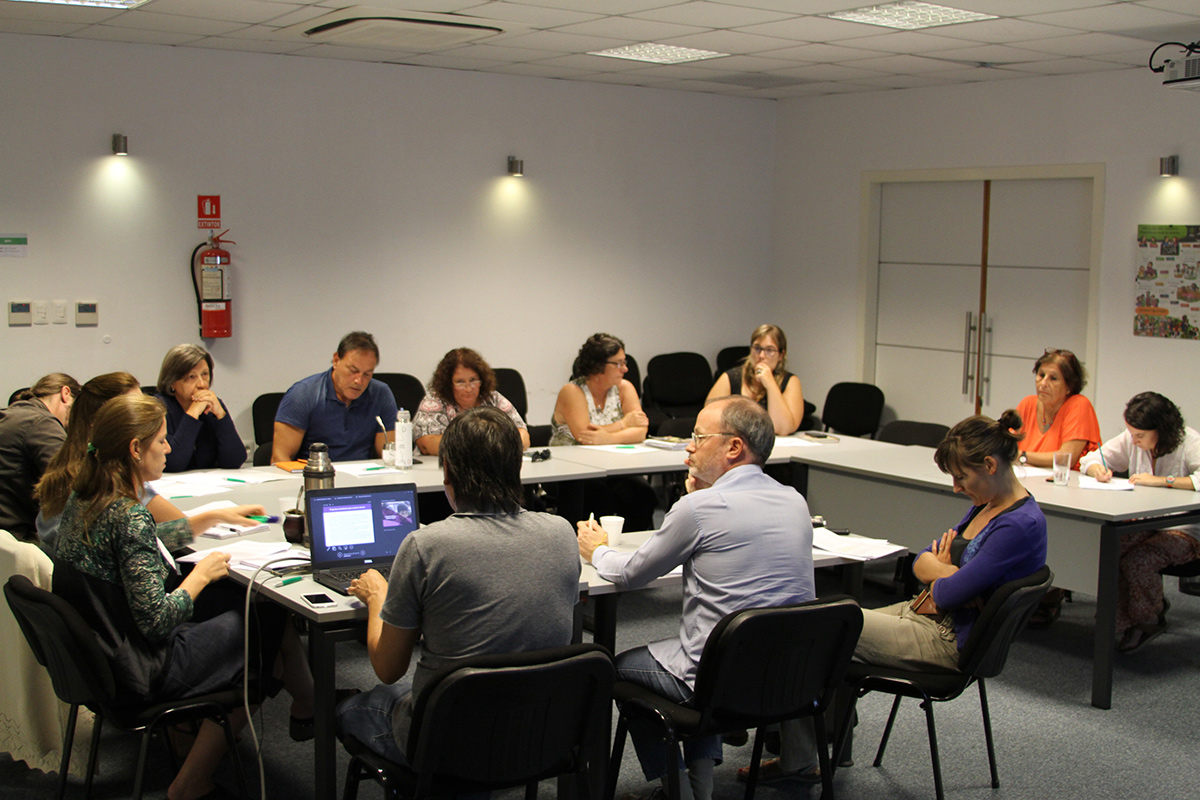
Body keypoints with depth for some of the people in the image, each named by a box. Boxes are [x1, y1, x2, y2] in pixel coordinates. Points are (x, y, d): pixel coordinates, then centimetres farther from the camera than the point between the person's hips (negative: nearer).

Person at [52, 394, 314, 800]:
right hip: (143, 673, -9)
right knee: (269, 616, 6)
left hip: (100, 657, 9)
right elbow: (155, 619, -27)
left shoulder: (82, 500, 2)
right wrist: (202, 574, -10)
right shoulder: (128, 518, -26)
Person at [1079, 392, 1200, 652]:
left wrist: (1162, 481, -31)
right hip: (1143, 524, 5)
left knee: (1136, 562, -30)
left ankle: (1149, 619, 1)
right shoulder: (1131, 440, 3)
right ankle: (1124, 623, -6)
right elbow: (1089, 460, 13)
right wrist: (1098, 469, -11)